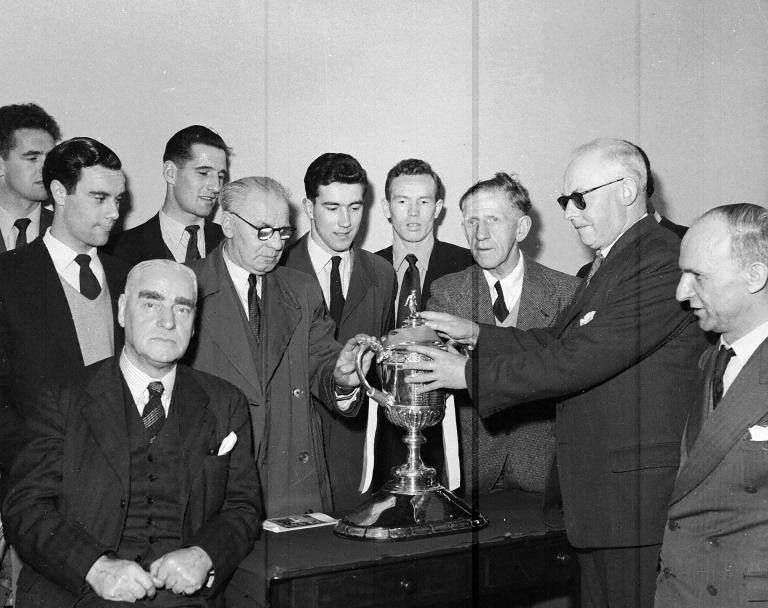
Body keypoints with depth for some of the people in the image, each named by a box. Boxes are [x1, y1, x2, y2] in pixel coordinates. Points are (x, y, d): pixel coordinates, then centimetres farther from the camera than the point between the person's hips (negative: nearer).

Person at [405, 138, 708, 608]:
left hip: (638, 492, -9)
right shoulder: (609, 262, 15)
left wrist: (469, 374, -16)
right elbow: (561, 340, 17)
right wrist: (475, 334, 6)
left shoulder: (662, 262, -19)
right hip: (598, 487, 9)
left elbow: (578, 360, -23)